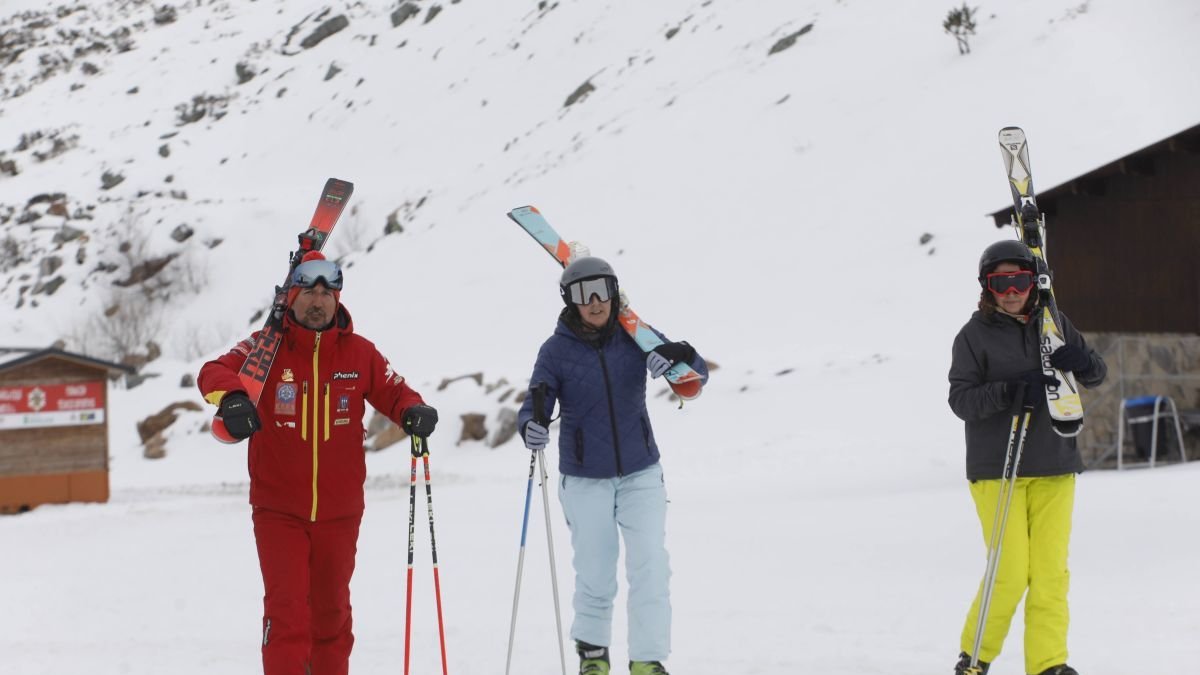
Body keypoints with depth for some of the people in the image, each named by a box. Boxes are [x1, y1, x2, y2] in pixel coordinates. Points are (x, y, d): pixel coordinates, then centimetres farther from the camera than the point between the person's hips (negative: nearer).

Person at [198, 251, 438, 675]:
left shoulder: (359, 353, 2)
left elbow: (392, 391, 4)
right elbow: (216, 372, -17)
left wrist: (413, 410, -20)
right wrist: (232, 396, -40)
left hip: (339, 510, 3)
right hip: (278, 509, -2)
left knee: (331, 609, 16)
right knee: (287, 609, -10)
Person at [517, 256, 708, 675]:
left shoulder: (636, 337, -4)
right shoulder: (556, 350, -8)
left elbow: (697, 376, -5)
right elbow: (535, 405, -13)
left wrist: (679, 356, -28)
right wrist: (531, 427, -37)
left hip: (641, 473, 1)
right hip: (585, 480, -1)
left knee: (650, 567, -10)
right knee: (595, 576, 4)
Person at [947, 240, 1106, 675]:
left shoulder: (1054, 324, 9)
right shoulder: (975, 335, -2)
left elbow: (1096, 375, 14)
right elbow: (960, 399, -9)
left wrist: (1082, 363, -10)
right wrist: (1010, 391, -25)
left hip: (1054, 467, 4)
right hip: (997, 469, -4)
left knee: (1052, 570, -1)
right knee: (1011, 573, -7)